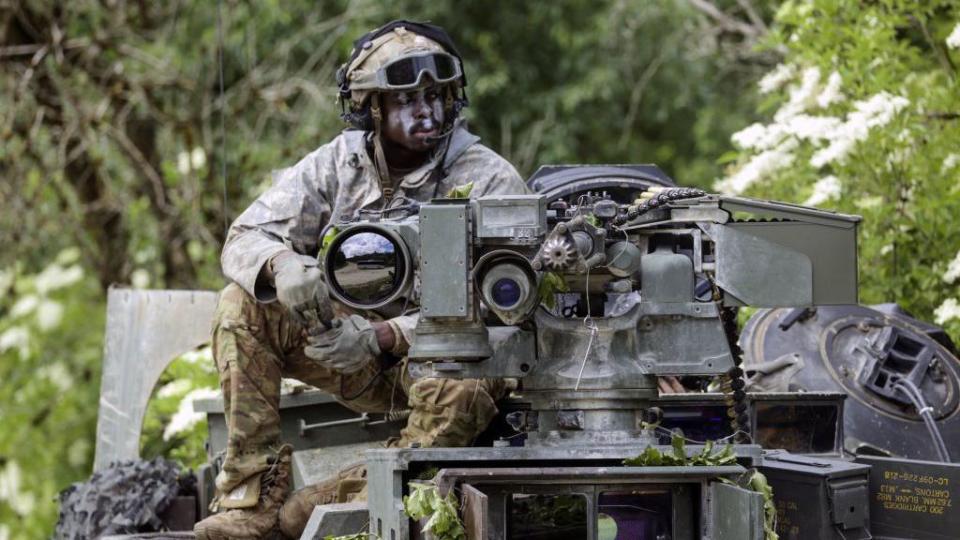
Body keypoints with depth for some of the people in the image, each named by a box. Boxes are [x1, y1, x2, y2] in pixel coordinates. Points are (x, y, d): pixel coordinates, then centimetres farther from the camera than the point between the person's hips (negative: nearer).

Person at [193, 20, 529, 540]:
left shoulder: (490, 181, -13)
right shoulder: (338, 163, -1)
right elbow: (245, 237, -6)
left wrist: (383, 335, -36)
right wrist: (281, 265, -33)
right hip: (352, 346, 4)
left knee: (463, 389, -40)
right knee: (243, 305, -17)